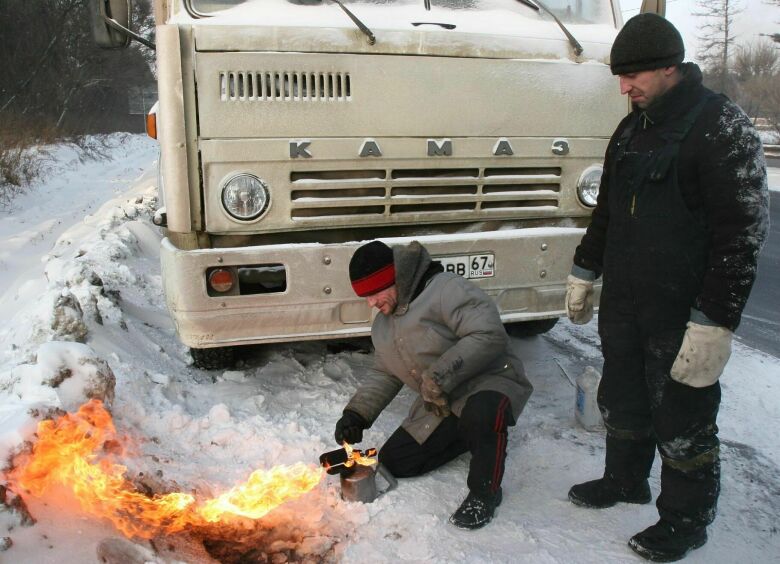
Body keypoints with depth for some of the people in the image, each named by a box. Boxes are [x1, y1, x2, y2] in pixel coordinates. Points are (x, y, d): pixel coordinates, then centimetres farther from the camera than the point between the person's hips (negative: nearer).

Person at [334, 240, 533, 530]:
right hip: (441, 406, 8)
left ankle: (484, 493, -14)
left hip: (490, 381, -8)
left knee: (481, 413, -41)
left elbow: (489, 335, -28)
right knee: (394, 462, 2)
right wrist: (356, 414, 3)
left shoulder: (446, 289, -19)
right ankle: (469, 434, 16)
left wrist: (439, 378, -31)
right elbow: (383, 375, 18)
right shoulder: (382, 326, 10)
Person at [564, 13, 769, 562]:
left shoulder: (722, 127, -14)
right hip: (623, 306, 7)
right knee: (623, 403, 20)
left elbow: (742, 234, -18)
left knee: (683, 423, 7)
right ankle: (625, 480, 43)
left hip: (683, 313, -7)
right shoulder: (632, 130, 10)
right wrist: (584, 274, 20)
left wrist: (714, 325, -22)